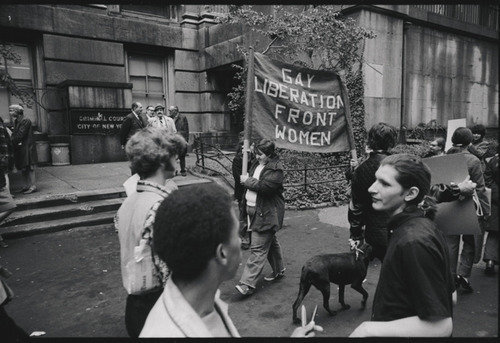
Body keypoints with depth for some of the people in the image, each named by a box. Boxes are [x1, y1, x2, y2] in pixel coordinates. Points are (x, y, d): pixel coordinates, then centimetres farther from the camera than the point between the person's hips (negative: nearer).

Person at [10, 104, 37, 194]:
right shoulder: (16, 121, 14)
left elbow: (20, 135, -18)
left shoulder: (25, 121, -13)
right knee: (23, 168, 12)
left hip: (27, 147, -9)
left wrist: (11, 141, -12)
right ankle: (26, 186, 19)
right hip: (20, 148, 9)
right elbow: (14, 134, 10)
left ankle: (32, 186, -1)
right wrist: (11, 139, -8)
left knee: (29, 167, -5)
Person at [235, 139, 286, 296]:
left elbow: (265, 187, -26)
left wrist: (247, 181, -15)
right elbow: (252, 181, 22)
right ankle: (279, 269, 40)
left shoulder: (275, 168, -15)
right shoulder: (257, 163, 11)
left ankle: (248, 283, -4)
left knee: (258, 248, -7)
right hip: (253, 210, 9)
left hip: (266, 213, -9)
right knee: (270, 242, 22)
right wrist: (245, 180, 3)